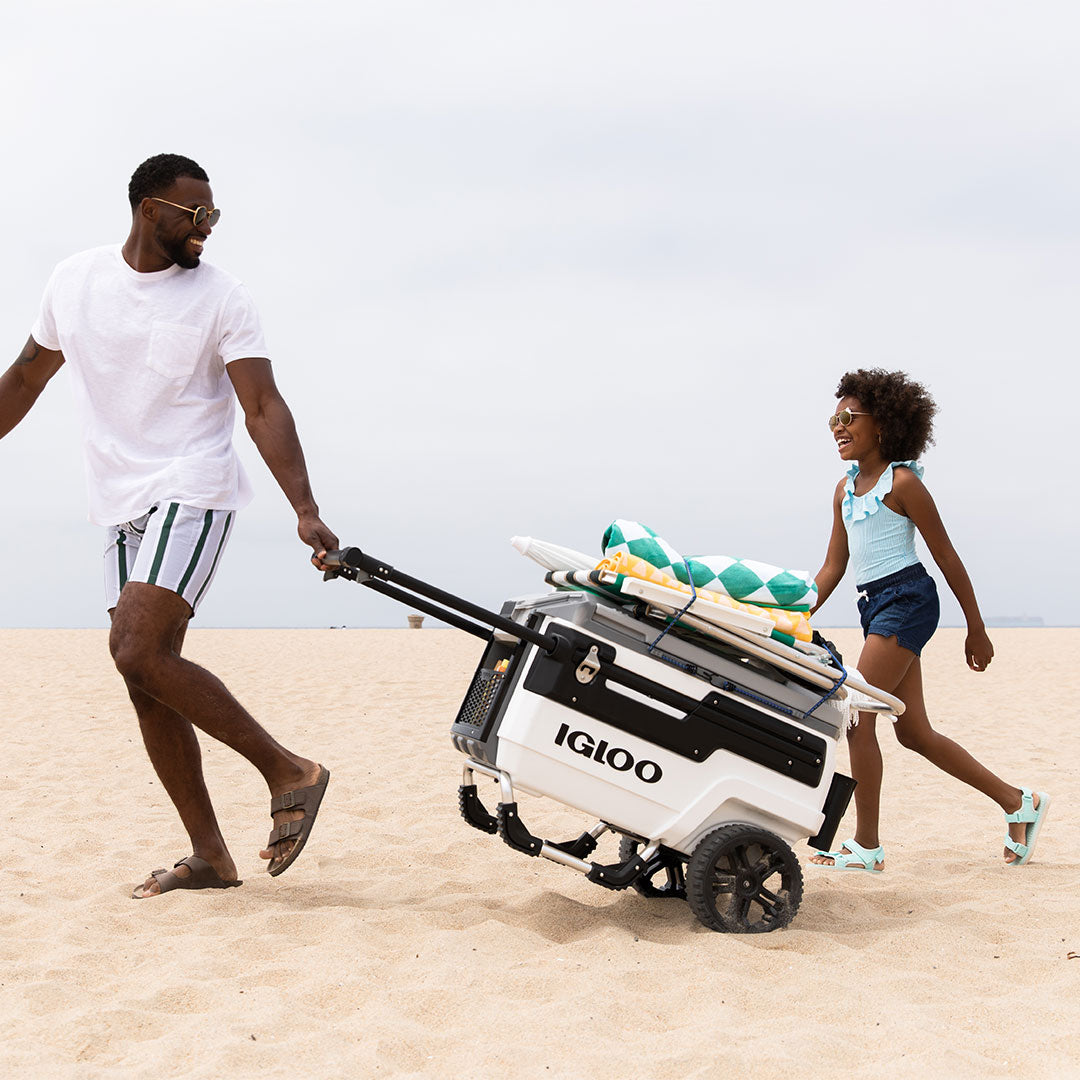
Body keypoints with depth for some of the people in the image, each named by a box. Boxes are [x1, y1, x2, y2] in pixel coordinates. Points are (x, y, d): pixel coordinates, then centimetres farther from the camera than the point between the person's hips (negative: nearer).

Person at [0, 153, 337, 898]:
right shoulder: (74, 281, 8)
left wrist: (305, 511, -24)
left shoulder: (221, 297, -5)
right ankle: (209, 857, 11)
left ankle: (289, 772, -10)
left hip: (191, 492, -6)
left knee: (139, 652, -21)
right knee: (147, 681, 4)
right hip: (120, 504, 6)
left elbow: (264, 407, -13)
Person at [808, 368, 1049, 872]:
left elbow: (946, 557, -5)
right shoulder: (845, 489, 15)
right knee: (915, 733, 10)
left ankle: (867, 846, -2)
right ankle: (1019, 802, 23)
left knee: (858, 715, -12)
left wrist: (976, 629, -3)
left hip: (906, 599, -8)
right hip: (873, 605, 8)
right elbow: (832, 567, 18)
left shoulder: (901, 482, -8)